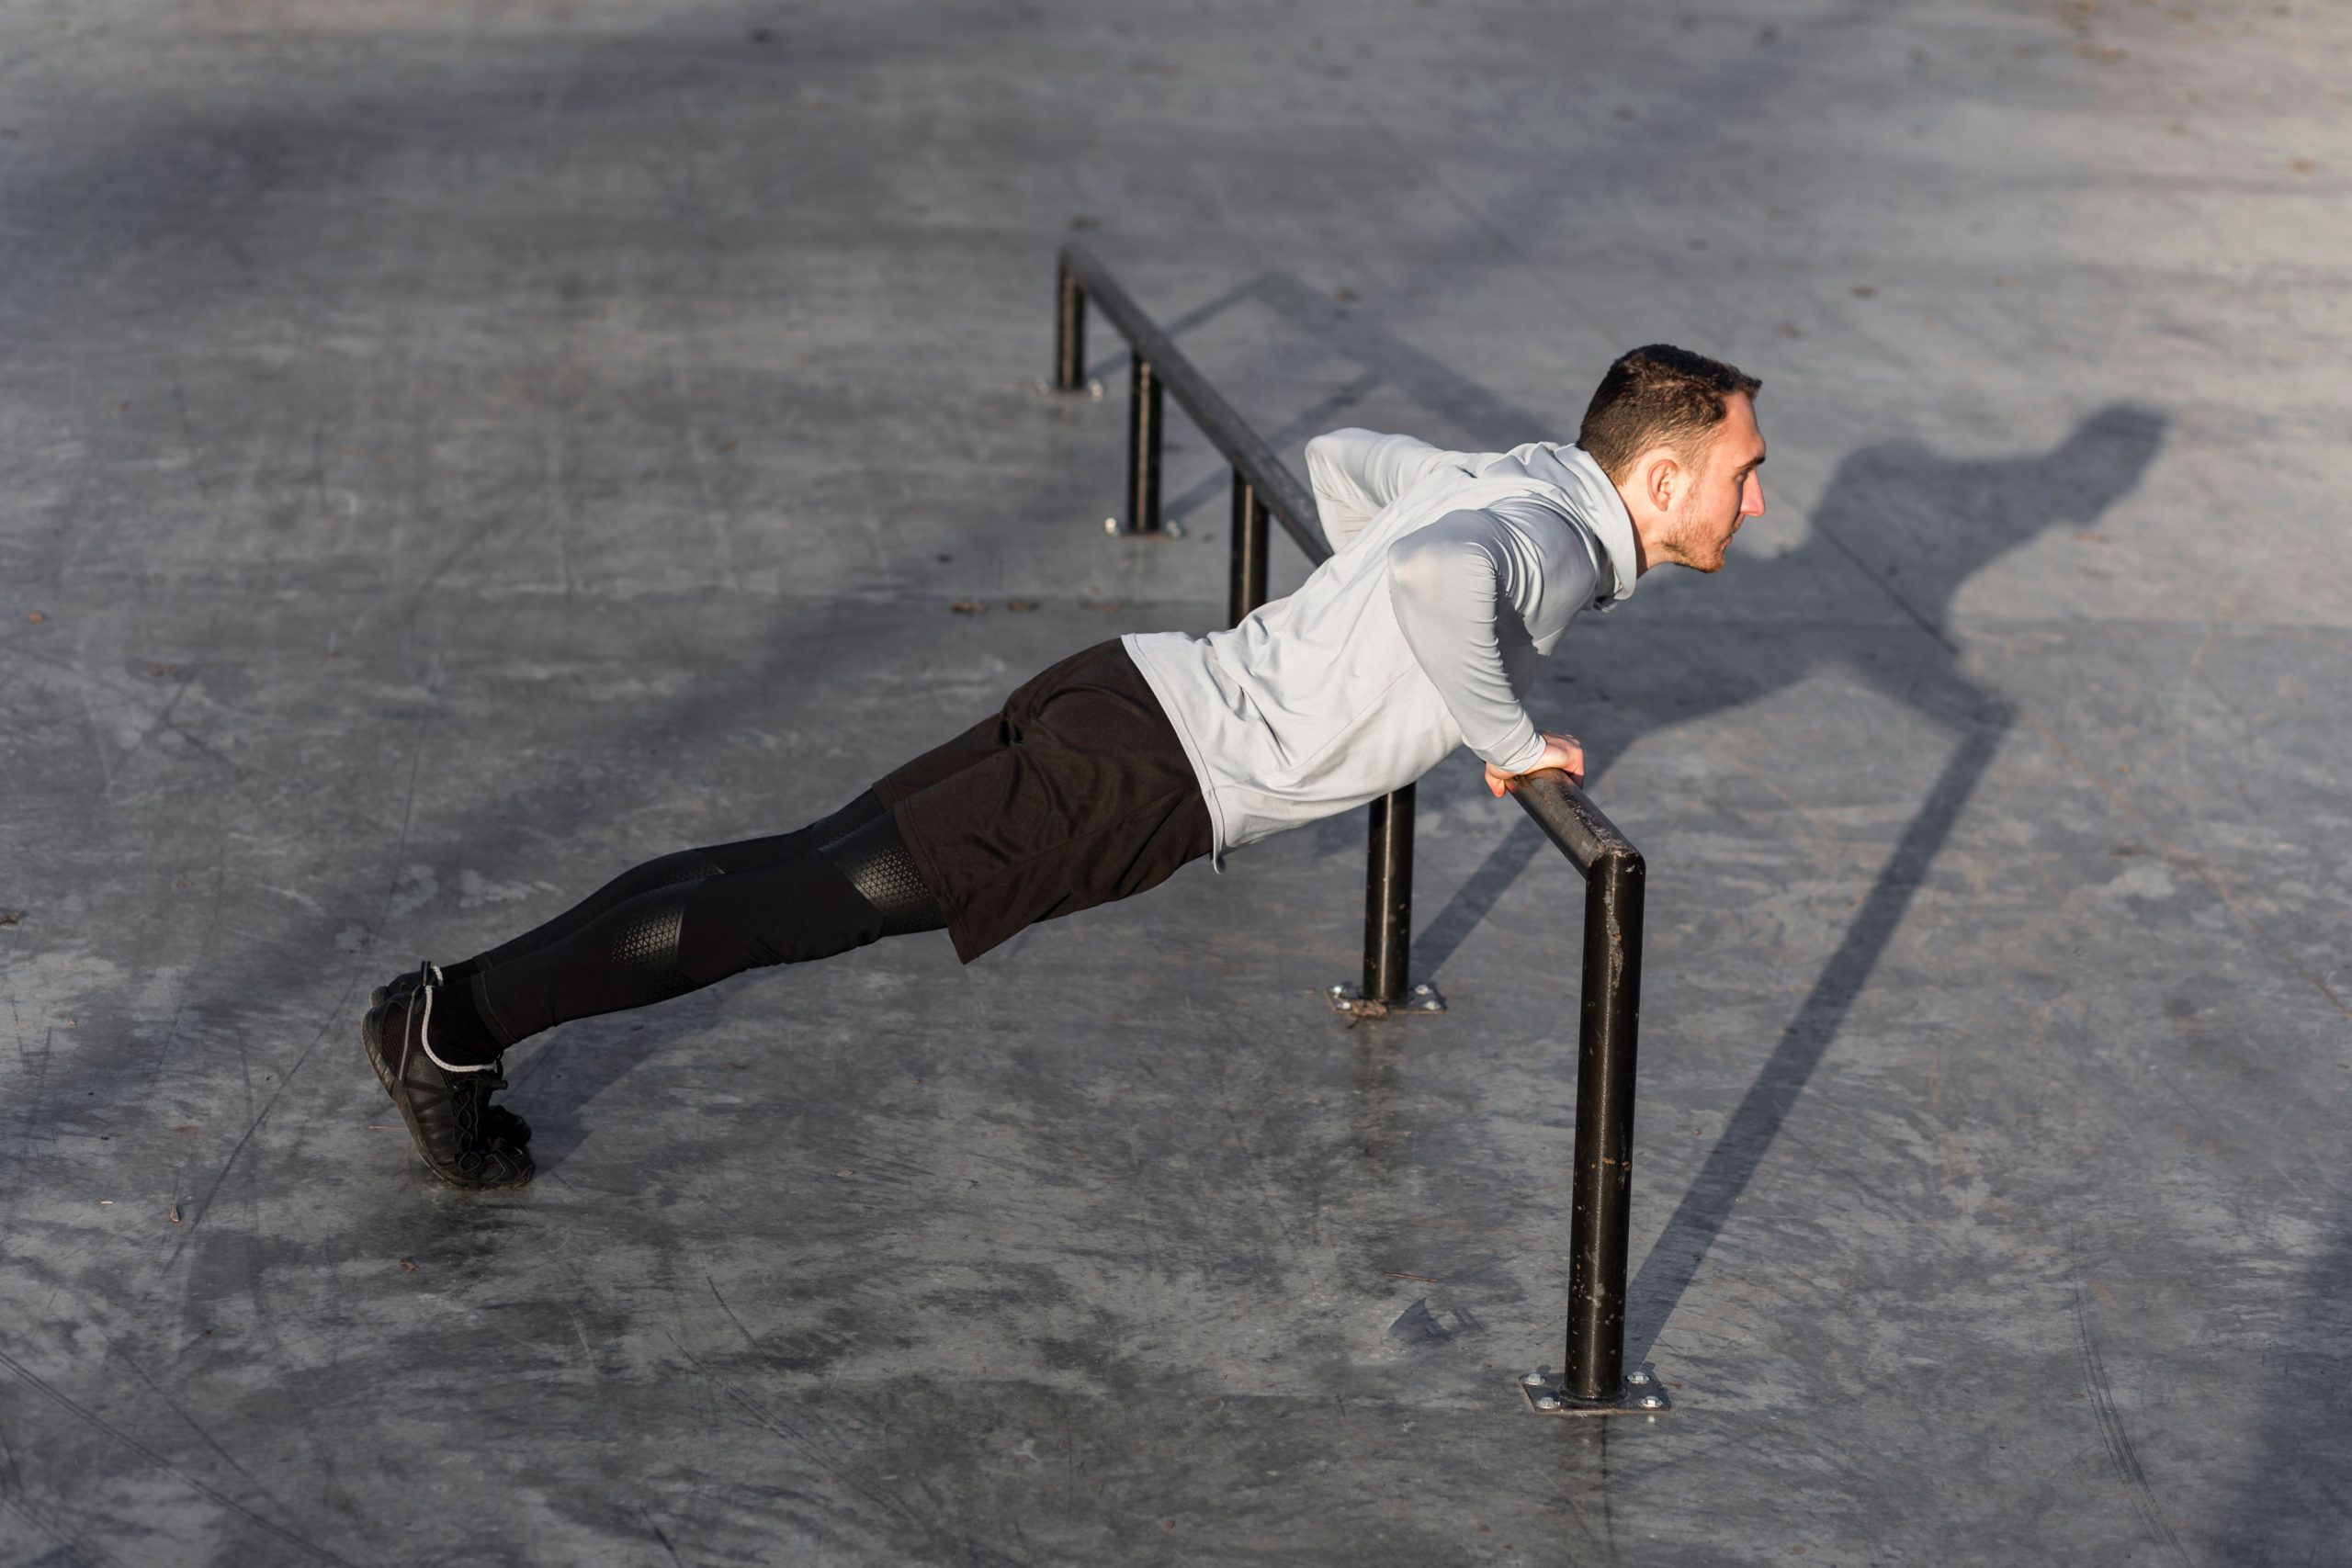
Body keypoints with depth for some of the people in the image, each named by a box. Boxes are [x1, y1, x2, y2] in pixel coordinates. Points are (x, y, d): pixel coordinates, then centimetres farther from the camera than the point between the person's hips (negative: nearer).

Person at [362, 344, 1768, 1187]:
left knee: (821, 863, 4)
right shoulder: (1559, 546, -13)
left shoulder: (1515, 479, 16)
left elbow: (1339, 456, 34)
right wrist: (1503, 731, -21)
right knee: (841, 894, -9)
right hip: (1150, 776, -8)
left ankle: (460, 1010, 3)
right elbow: (1437, 572, -39)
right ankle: (463, 1019, -10)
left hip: (1130, 691, 8)